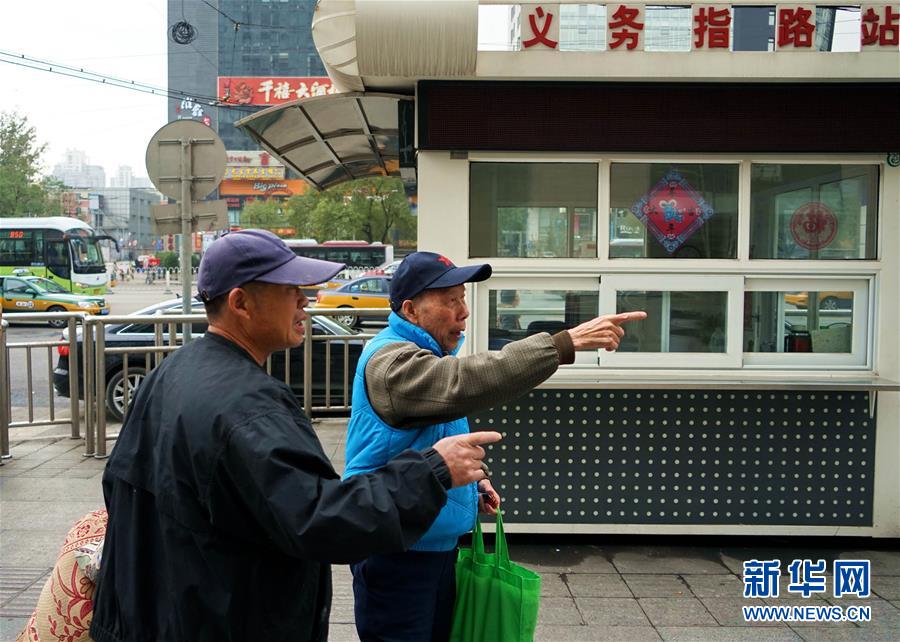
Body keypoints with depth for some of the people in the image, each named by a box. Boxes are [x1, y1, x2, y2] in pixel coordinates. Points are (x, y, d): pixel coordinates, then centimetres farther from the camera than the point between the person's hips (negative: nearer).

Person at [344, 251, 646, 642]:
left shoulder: (428, 354, 11)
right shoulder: (391, 361, -22)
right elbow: (466, 382, -40)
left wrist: (472, 480, 8)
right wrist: (567, 342, -43)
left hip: (437, 543, 10)